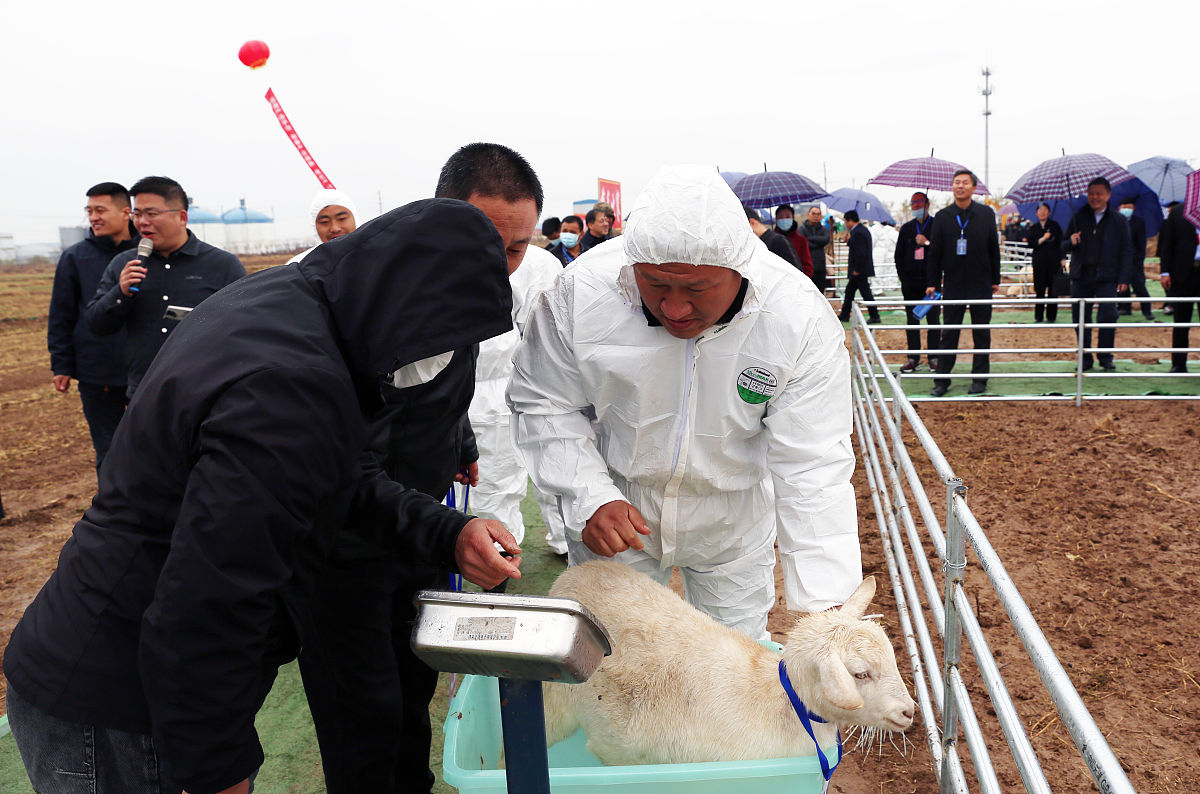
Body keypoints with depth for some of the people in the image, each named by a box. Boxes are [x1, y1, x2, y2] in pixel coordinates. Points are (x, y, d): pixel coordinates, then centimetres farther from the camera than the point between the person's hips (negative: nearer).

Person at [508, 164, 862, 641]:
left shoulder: (803, 320, -26)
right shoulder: (578, 293, -25)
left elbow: (814, 467, -24)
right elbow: (544, 405, -11)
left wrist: (822, 604, -30)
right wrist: (591, 499, -24)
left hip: (733, 526, 1)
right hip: (614, 515, 0)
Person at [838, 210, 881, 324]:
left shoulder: (858, 233, -20)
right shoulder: (863, 230, 12)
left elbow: (861, 253, -25)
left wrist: (857, 270, -20)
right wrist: (848, 241, 7)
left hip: (860, 271, -11)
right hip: (861, 270, 11)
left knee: (866, 293, -3)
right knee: (849, 291, 16)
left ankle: (875, 316, 4)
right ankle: (844, 316, 22)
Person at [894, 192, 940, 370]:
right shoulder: (906, 228, 12)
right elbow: (898, 255, 15)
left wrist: (927, 243, -16)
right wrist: (903, 275, 5)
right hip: (910, 283, 3)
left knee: (933, 320, 1)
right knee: (911, 320, 5)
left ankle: (933, 357, 7)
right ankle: (913, 357, 9)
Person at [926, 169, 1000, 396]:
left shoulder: (986, 214, 3)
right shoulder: (942, 216, 3)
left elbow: (994, 248, 6)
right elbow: (934, 252, 4)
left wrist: (995, 279, 5)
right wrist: (932, 283, 1)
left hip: (981, 285, 0)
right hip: (953, 285, 0)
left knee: (981, 334, 6)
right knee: (949, 333, 3)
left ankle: (979, 379, 15)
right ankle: (942, 380, 9)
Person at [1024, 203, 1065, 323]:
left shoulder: (1054, 225, 6)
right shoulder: (1033, 228, 11)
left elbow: (1060, 242, 5)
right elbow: (1030, 243, 1)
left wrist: (1061, 259, -1)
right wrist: (1042, 239, -12)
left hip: (1053, 261, -1)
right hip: (1039, 262, 1)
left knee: (1053, 289, 0)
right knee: (1039, 290, 1)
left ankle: (1051, 315, 7)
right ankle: (1038, 316, 8)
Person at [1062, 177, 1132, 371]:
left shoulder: (1119, 220, 8)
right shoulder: (1078, 218, 12)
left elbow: (1126, 252, 7)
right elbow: (1064, 248, 14)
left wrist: (1123, 279, -2)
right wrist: (1071, 242, -10)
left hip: (1107, 278, -2)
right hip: (1081, 277, 2)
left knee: (1108, 315, -12)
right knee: (1080, 319, 2)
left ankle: (1105, 356, 4)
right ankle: (1085, 358, 15)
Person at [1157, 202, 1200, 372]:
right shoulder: (1176, 212, 4)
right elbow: (1166, 243, 3)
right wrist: (1165, 272, -4)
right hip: (1182, 273, 0)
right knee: (1181, 322, 6)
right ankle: (1178, 364, 14)